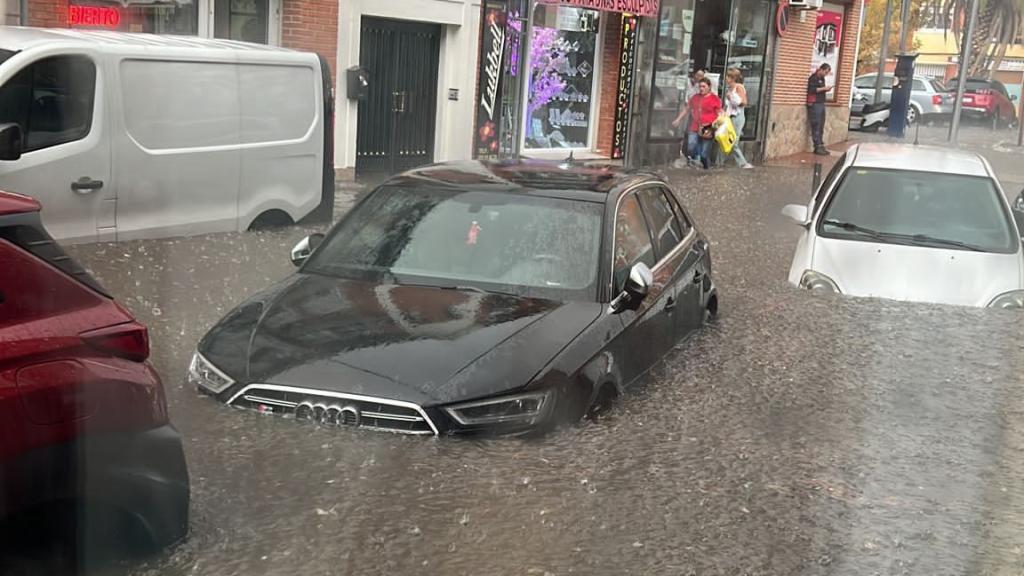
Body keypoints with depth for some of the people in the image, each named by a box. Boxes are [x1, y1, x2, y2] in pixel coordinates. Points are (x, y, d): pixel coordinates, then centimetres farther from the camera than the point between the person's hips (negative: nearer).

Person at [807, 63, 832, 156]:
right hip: (814, 104, -9)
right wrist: (823, 88, -16)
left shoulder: (822, 79, 19)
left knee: (821, 127, 7)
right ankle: (817, 147, -11)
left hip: (821, 104, 9)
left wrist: (826, 89, 6)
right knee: (816, 126, -10)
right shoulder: (813, 78, -8)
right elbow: (811, 90, -18)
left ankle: (821, 146, 8)